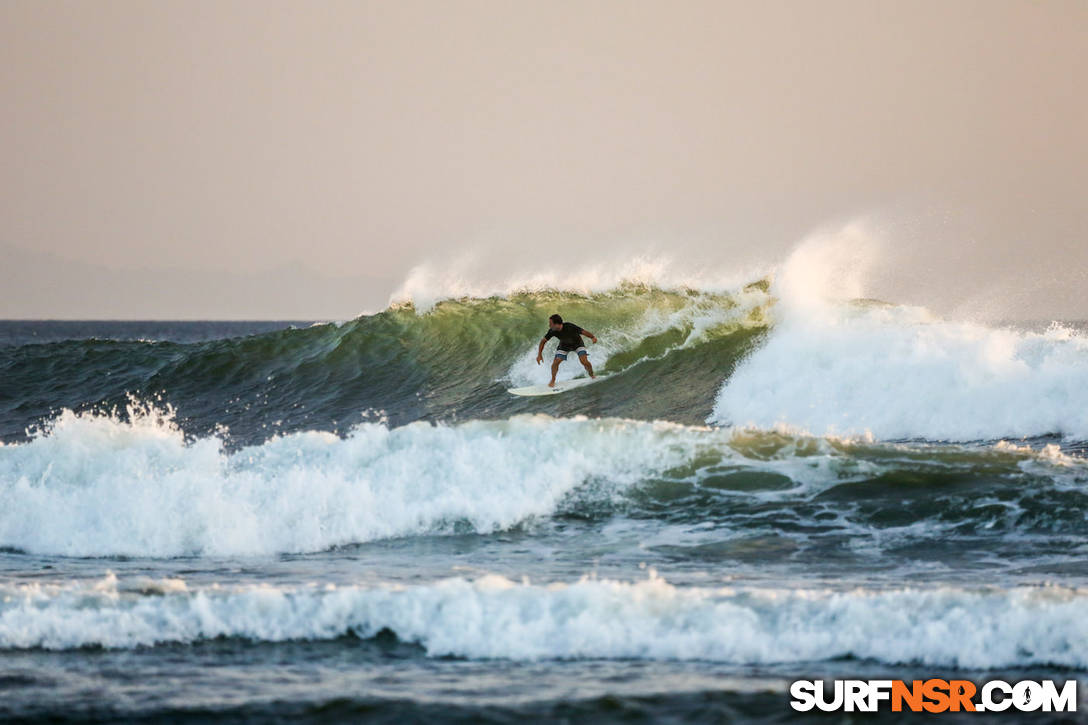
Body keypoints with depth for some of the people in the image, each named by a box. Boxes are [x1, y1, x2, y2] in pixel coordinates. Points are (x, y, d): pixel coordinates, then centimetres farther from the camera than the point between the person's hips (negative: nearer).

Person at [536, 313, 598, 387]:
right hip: (564, 345, 3)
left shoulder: (570, 327, -38)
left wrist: (593, 337, -57)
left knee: (584, 361, -20)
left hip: (577, 344, -3)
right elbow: (543, 341, -11)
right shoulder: (552, 331, -25)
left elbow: (583, 331, -38)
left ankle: (592, 376, 9)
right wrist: (539, 355, -16)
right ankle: (553, 380, 15)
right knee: (555, 362, -10)